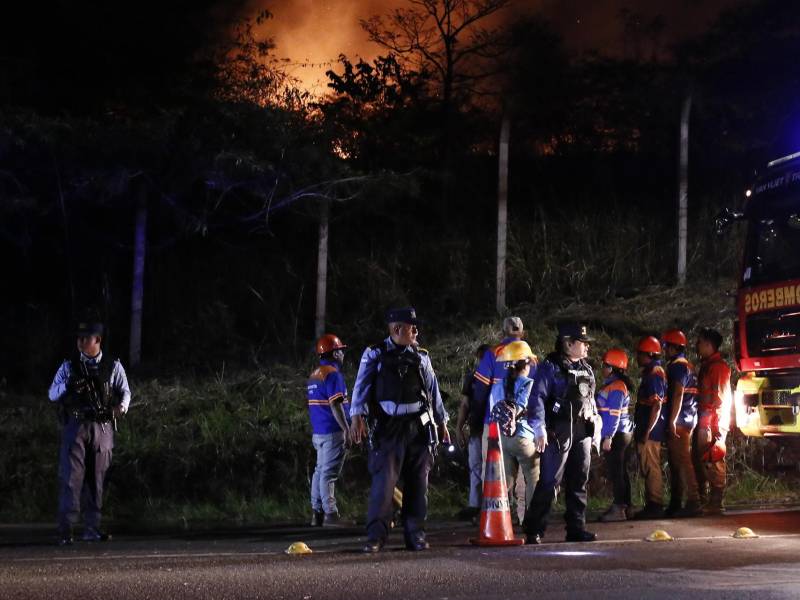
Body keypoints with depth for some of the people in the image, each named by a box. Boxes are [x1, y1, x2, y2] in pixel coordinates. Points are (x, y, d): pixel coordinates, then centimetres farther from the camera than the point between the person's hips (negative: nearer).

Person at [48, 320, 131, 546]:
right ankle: (65, 529, -11)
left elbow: (125, 391, 12)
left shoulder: (113, 367, 9)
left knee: (97, 478, 4)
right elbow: (52, 394, 3)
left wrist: (122, 405, -10)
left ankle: (92, 528, 11)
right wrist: (68, 385, -18)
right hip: (75, 425, -1)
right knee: (71, 476, -10)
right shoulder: (69, 366, 7)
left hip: (102, 427, 2)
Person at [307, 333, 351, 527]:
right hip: (332, 432, -9)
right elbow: (335, 405, -19)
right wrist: (347, 430, -17)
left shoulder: (314, 375, 15)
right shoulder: (332, 374, -13)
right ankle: (330, 514, -9)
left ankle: (316, 513, 15)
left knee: (320, 471, 13)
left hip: (317, 432, 9)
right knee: (329, 473, -9)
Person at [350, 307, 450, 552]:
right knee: (384, 480, -10)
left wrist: (442, 422, 17)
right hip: (388, 428, -4)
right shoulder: (375, 355, 3)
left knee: (418, 483, 5)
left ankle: (415, 534, 13)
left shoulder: (421, 357, 13)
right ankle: (376, 536, -7)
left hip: (419, 428, 4)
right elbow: (362, 385, -4)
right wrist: (357, 416, -17)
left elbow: (433, 391, 18)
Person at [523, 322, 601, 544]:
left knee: (579, 482, 9)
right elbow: (537, 398, -13)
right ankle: (533, 530, -3)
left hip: (583, 433, 7)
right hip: (559, 433, -7)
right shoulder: (551, 367, -6)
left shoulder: (587, 369, 17)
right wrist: (539, 430, -21)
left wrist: (596, 429, 20)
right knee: (549, 482, -8)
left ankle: (576, 528, 16)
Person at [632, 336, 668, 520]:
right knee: (649, 469, 13)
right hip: (648, 430, 10)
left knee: (651, 468, -8)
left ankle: (654, 506, -6)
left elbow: (657, 405, -22)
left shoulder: (653, 374, -15)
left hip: (650, 431, -10)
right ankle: (652, 505, 18)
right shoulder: (651, 372, 16)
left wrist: (647, 431, -22)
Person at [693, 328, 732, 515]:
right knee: (700, 460, 12)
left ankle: (716, 503, -7)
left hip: (713, 422, -10)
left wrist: (717, 424, -19)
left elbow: (721, 397, -15)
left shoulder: (719, 366, -10)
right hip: (704, 421, 10)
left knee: (713, 461, -9)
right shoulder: (706, 365, 20)